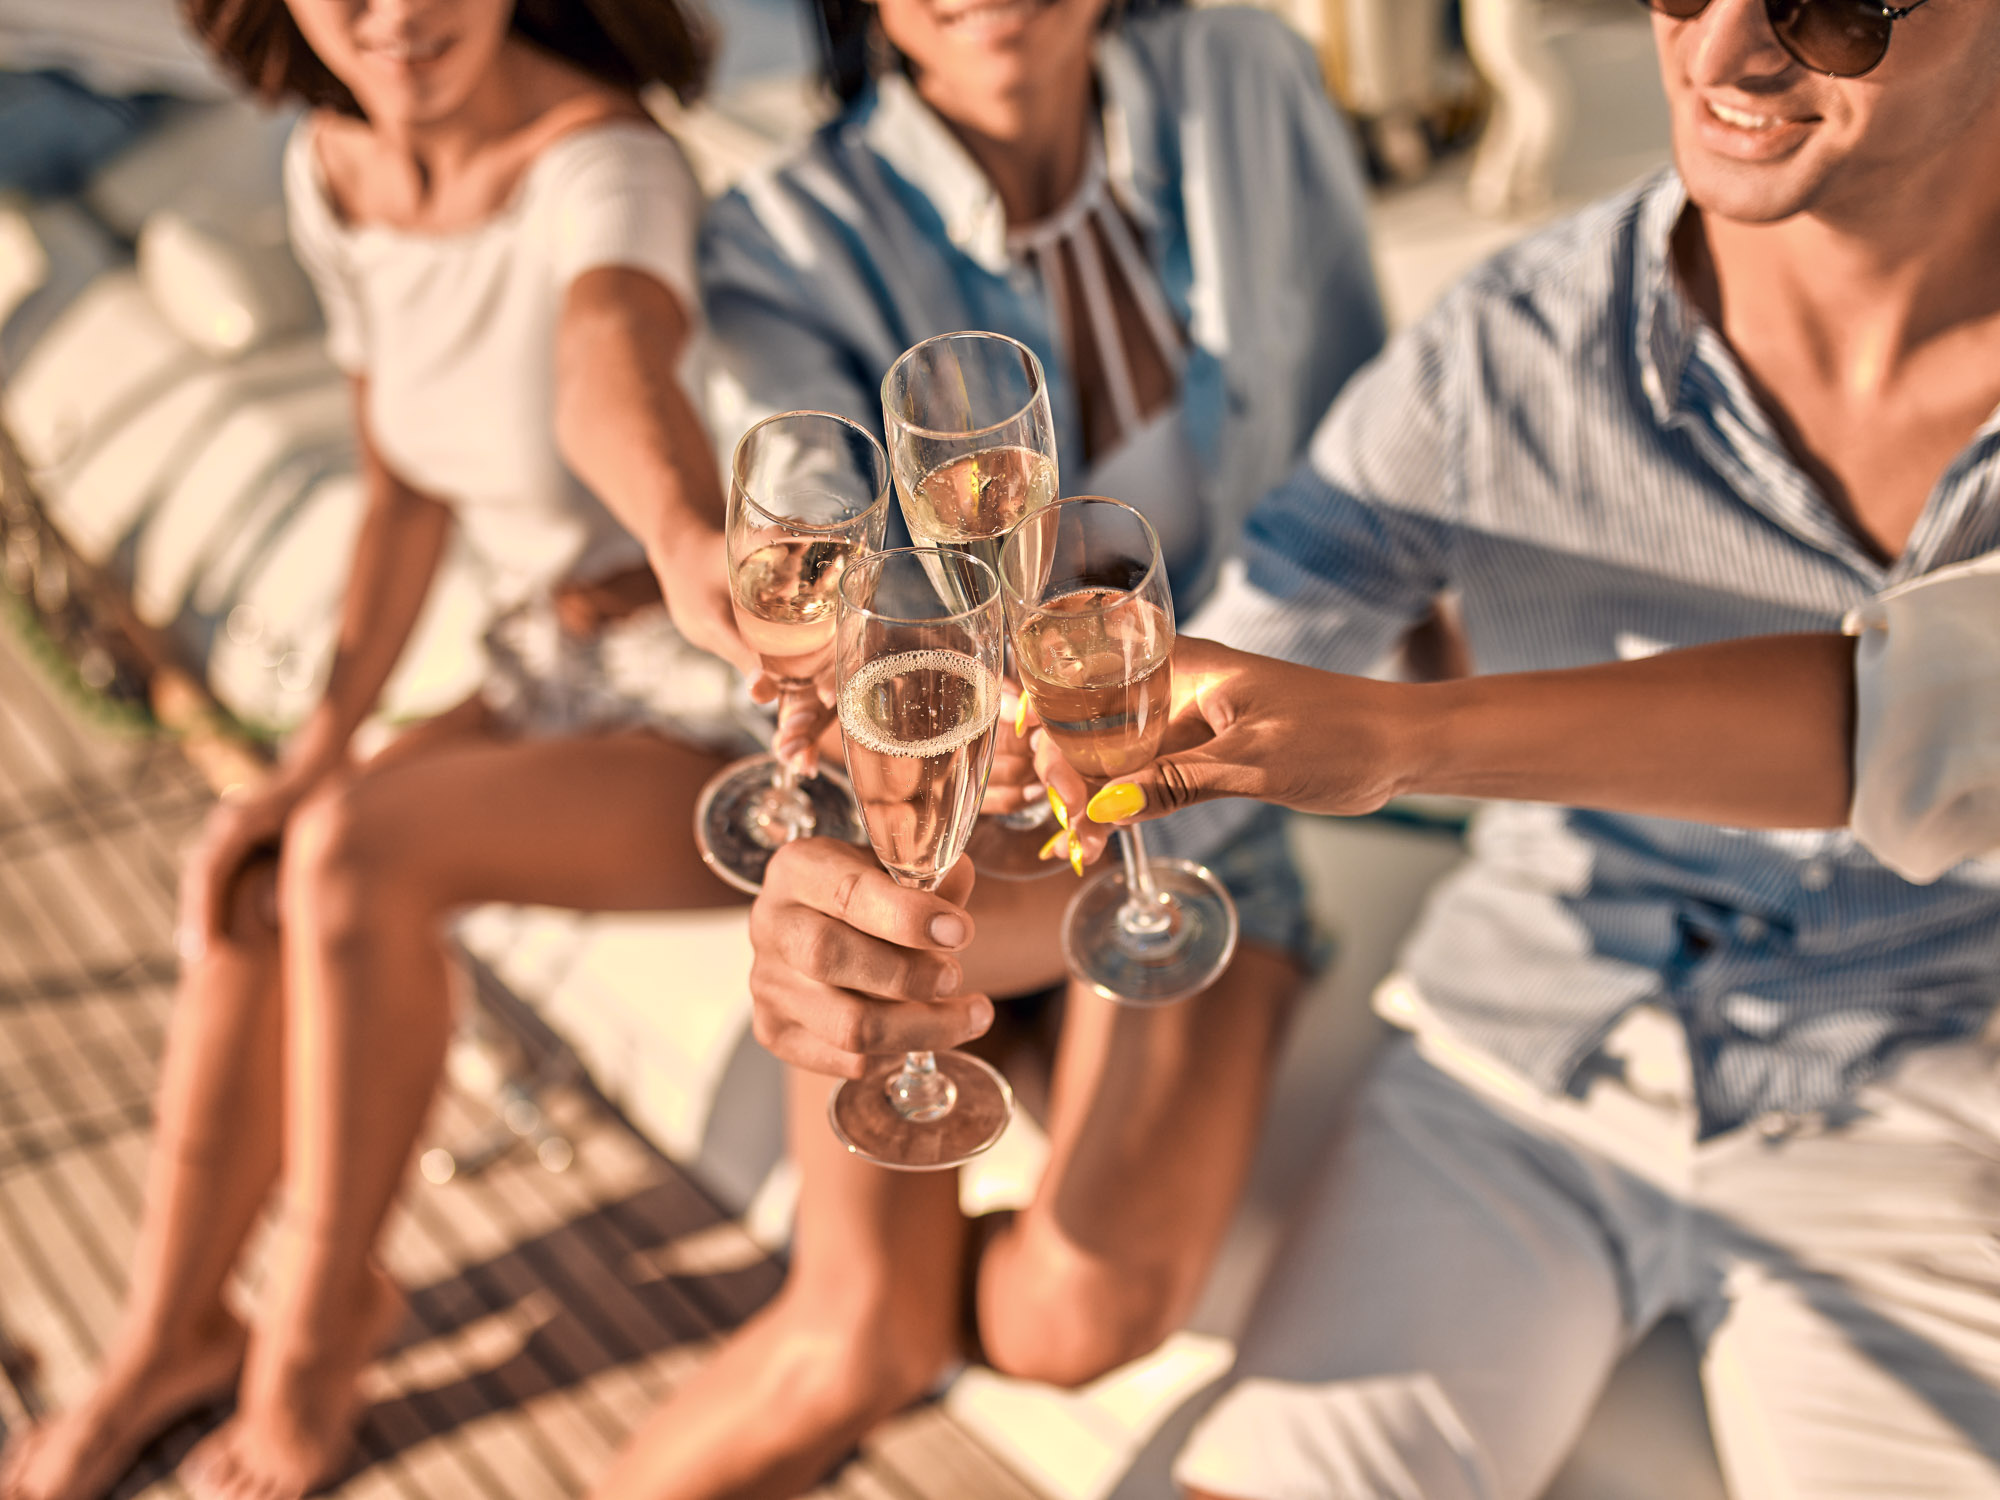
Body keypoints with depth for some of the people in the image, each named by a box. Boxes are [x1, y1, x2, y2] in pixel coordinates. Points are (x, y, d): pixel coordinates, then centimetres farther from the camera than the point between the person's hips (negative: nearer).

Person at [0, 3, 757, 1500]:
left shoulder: (605, 166, -25)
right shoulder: (333, 171, -2)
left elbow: (612, 375, -48)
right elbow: (407, 492, 4)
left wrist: (692, 549, -70)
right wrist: (321, 745, -7)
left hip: (739, 725, -7)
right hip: (556, 684, 7)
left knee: (354, 856, -27)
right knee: (252, 872, -15)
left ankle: (321, 1312, -4)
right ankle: (167, 1342, 2)